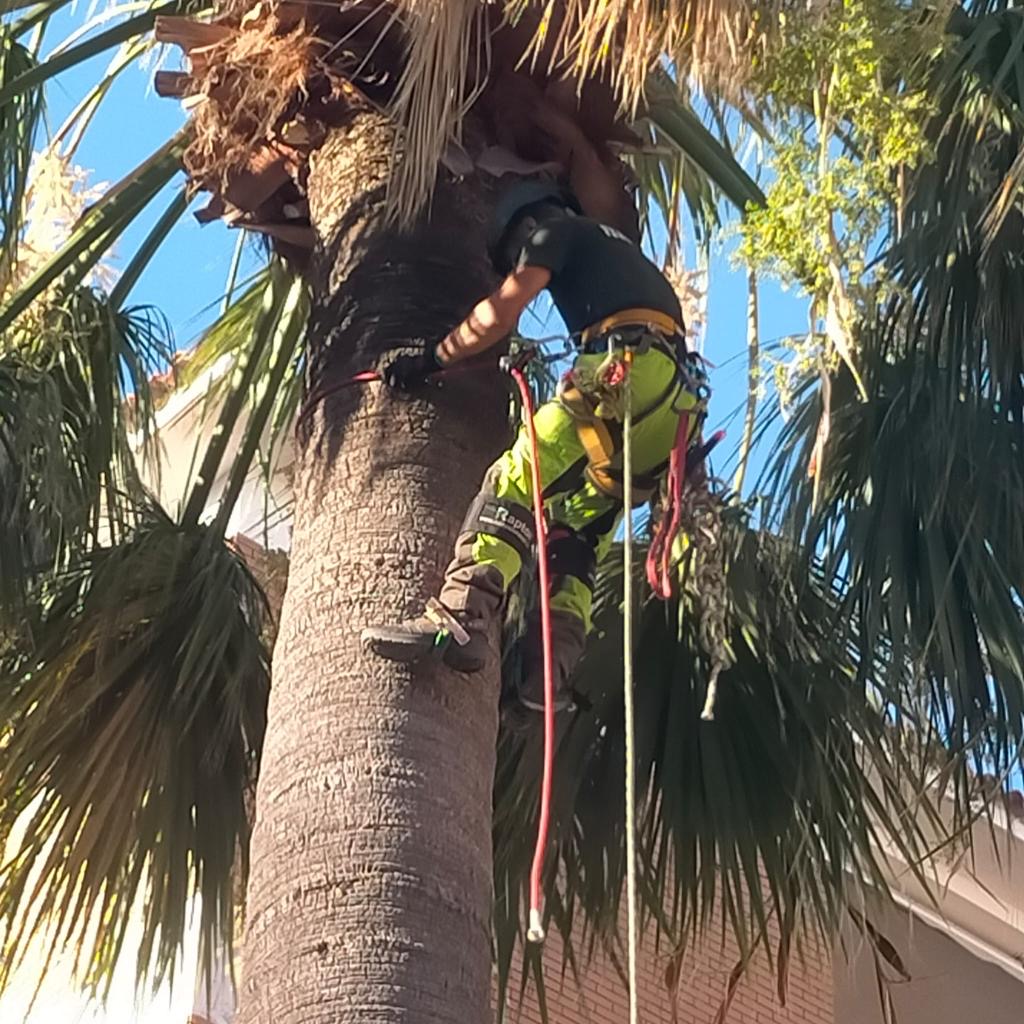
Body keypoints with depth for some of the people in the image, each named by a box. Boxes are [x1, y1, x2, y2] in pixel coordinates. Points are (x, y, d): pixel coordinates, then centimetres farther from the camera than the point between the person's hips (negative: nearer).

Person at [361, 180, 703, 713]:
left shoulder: (554, 229, 14)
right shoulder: (615, 249, 40)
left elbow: (500, 315, 1)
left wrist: (429, 360, 10)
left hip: (629, 368, -8)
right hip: (671, 411, 8)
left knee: (516, 478, -18)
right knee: (576, 541, 7)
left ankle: (458, 618, -35)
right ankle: (549, 671, -8)